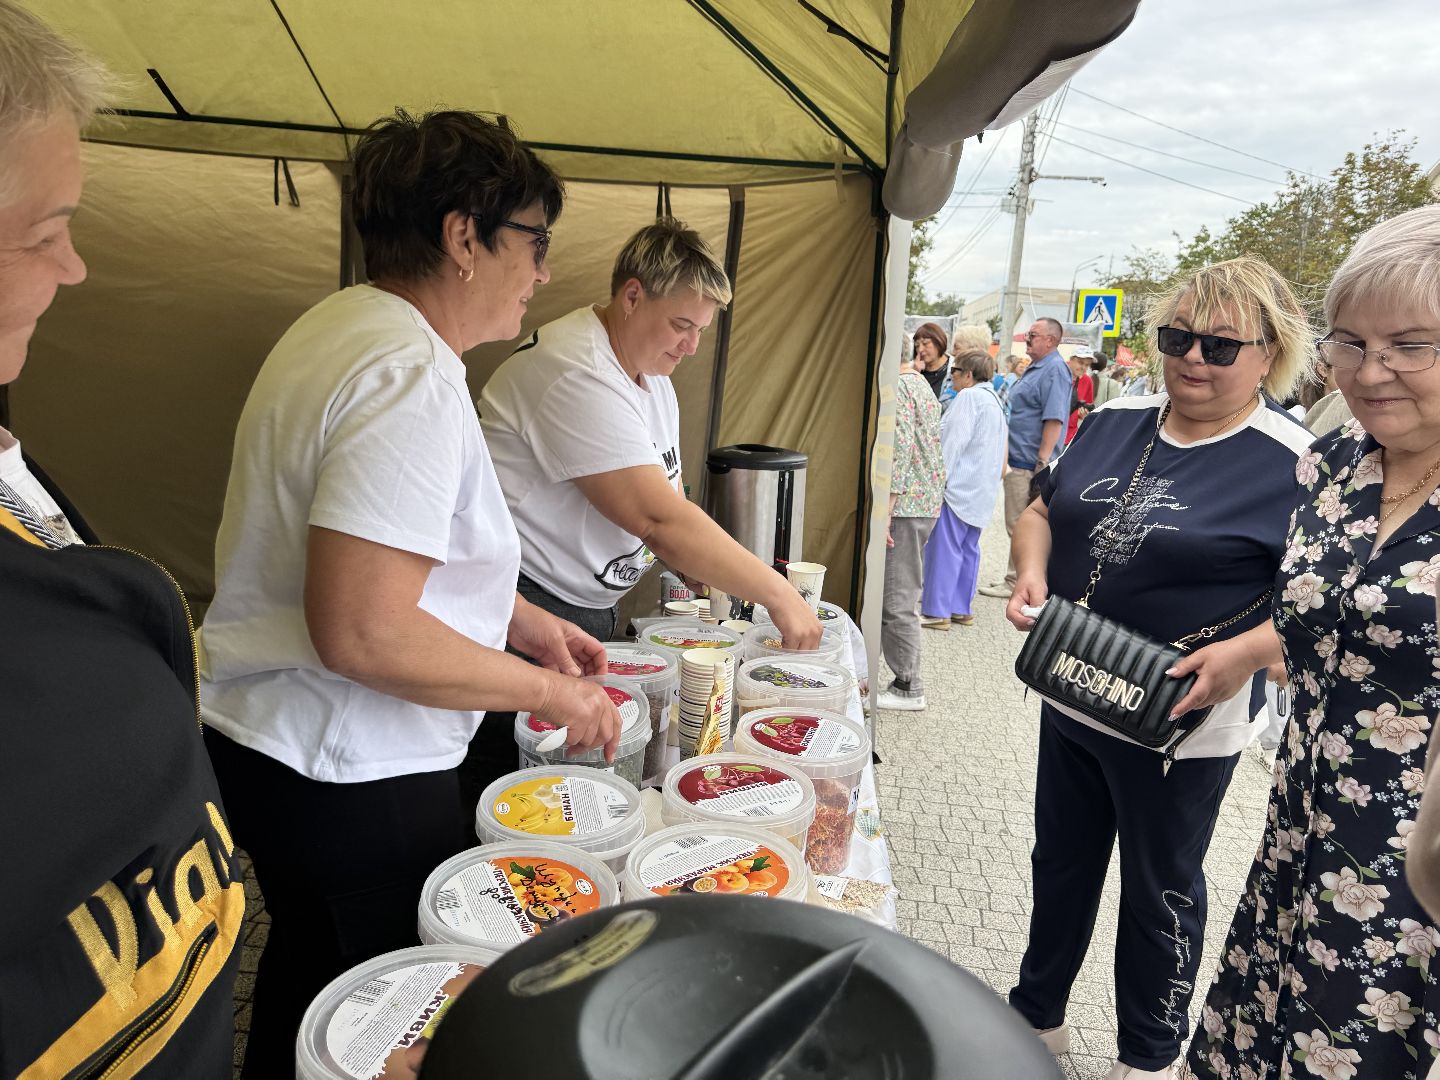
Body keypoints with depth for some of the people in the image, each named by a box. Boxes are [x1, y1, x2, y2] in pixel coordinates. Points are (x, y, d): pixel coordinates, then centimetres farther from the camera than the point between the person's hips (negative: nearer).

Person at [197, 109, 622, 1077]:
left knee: (306, 986, 29)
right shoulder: (414, 377, -25)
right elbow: (362, 634, -31)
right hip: (349, 780, -10)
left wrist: (520, 619, 13)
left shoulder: (342, 326, 9)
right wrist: (550, 691, -18)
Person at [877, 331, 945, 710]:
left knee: (896, 599, -4)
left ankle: (908, 688, 4)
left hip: (904, 507, -10)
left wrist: (882, 512, -22)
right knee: (899, 594, 16)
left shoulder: (897, 388, -14)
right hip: (927, 503, 10)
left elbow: (899, 451, -22)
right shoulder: (923, 386, 18)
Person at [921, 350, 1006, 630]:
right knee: (968, 548, 12)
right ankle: (962, 608, 17)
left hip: (959, 485, -10)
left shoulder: (969, 397, -12)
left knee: (945, 548, -7)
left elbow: (955, 442, -17)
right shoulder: (993, 399, 18)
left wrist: (940, 480, -14)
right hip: (981, 490, 10)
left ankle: (937, 610, -5)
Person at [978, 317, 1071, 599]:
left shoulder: (1055, 370, -14)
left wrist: (1042, 463, -24)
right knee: (1018, 525, 16)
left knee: (1021, 526, -3)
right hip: (1017, 460, 10)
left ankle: (1016, 583, 4)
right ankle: (1016, 578, 24)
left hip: (1029, 464, -10)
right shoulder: (1034, 368, 18)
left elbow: (1054, 420, -22)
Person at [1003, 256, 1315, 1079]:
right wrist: (1033, 570, -8)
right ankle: (1038, 1014, 46)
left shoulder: (1294, 463, -16)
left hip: (1180, 726, -5)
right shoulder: (1116, 422, 1)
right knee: (1061, 861, 22)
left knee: (1161, 889, 17)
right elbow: (1043, 511, 10)